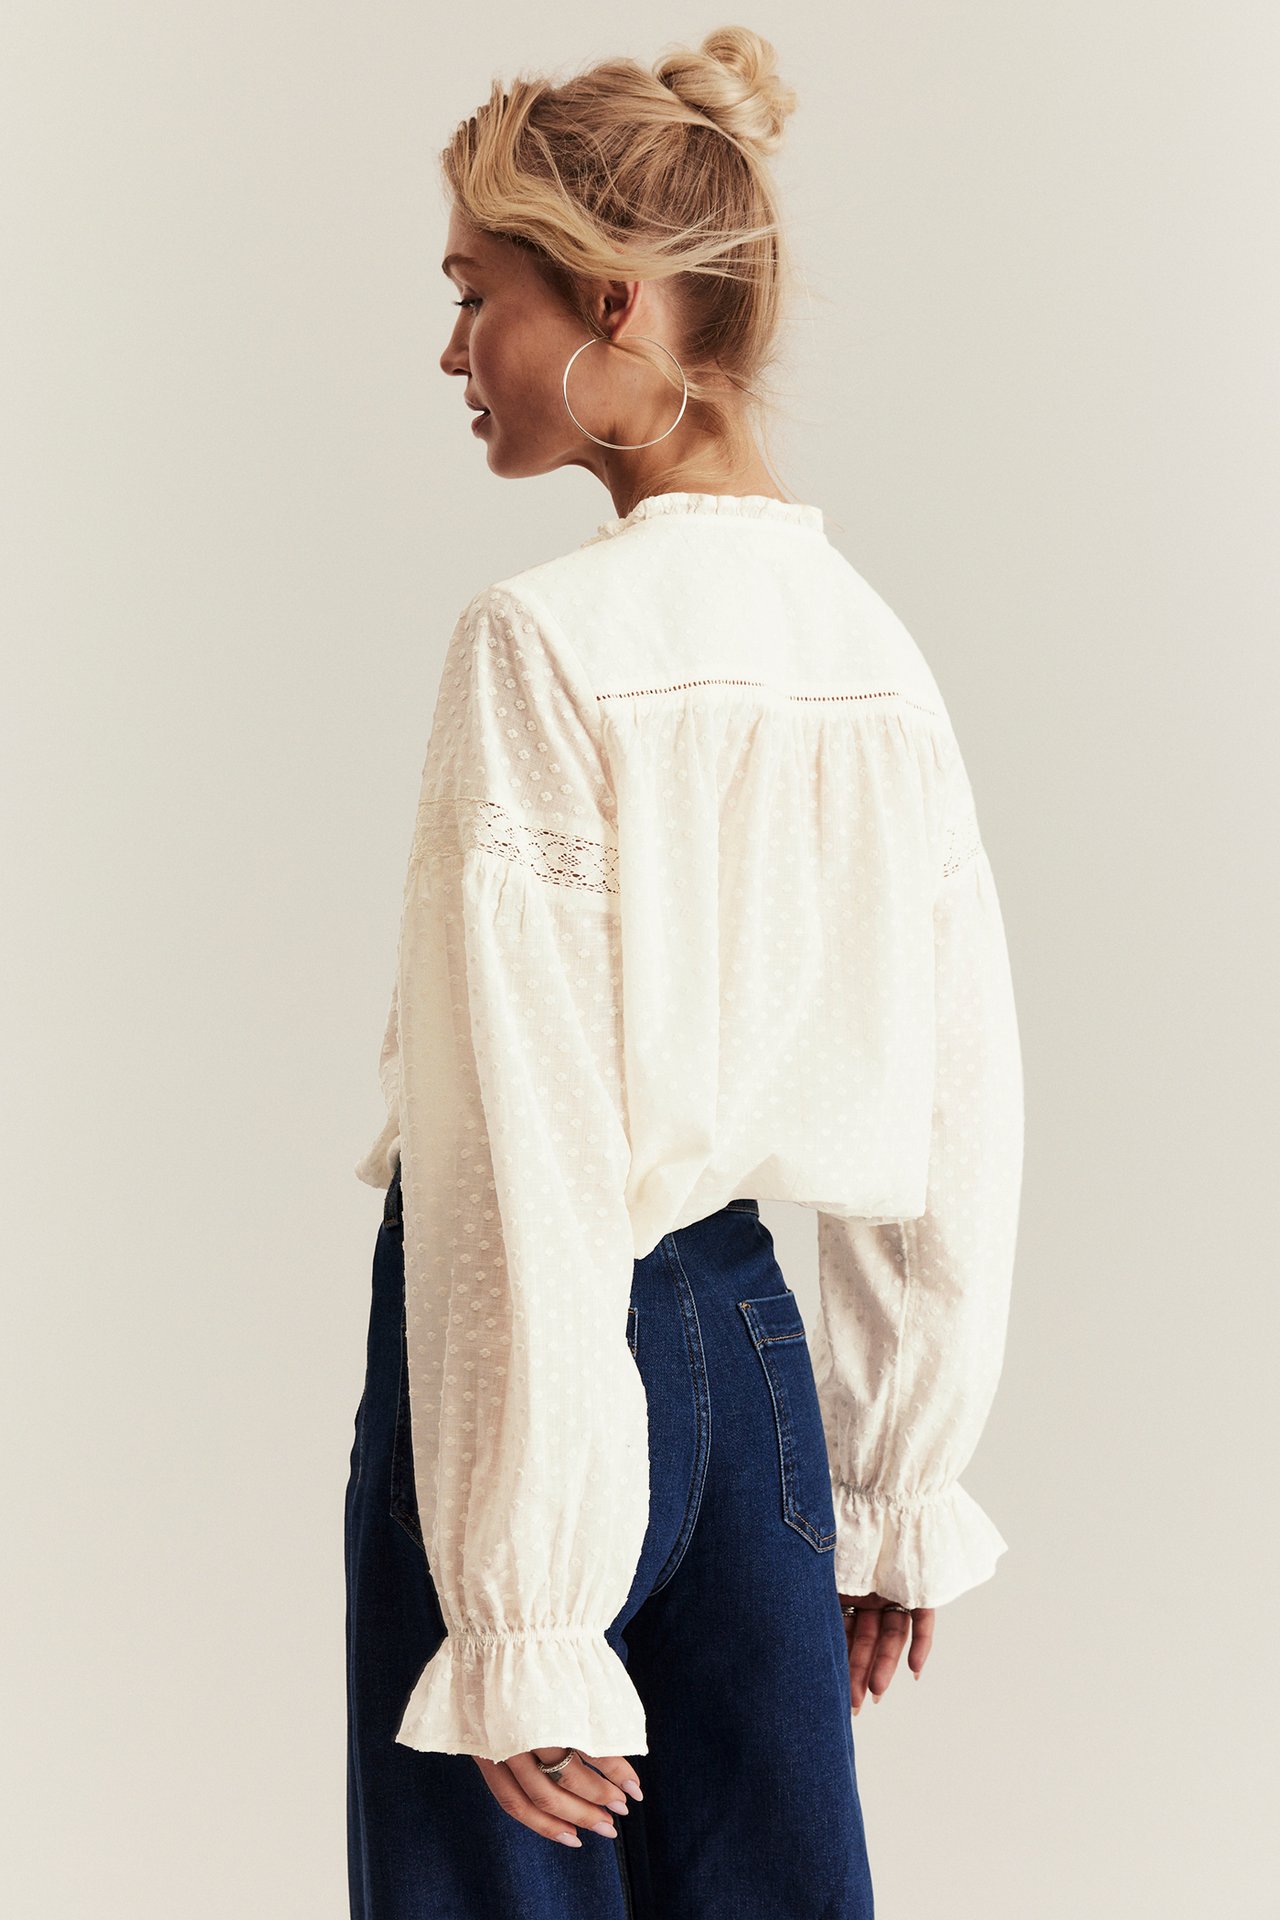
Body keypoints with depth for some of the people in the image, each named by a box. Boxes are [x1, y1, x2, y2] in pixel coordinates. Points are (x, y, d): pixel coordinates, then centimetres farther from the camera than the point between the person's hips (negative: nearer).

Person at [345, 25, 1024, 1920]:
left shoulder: (548, 642, -15)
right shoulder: (881, 648, 5)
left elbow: (522, 1160, -17)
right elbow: (961, 1126, 9)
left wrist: (519, 1622, -14)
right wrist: (905, 1491, 19)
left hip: (563, 1340, -7)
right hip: (760, 1346, 7)